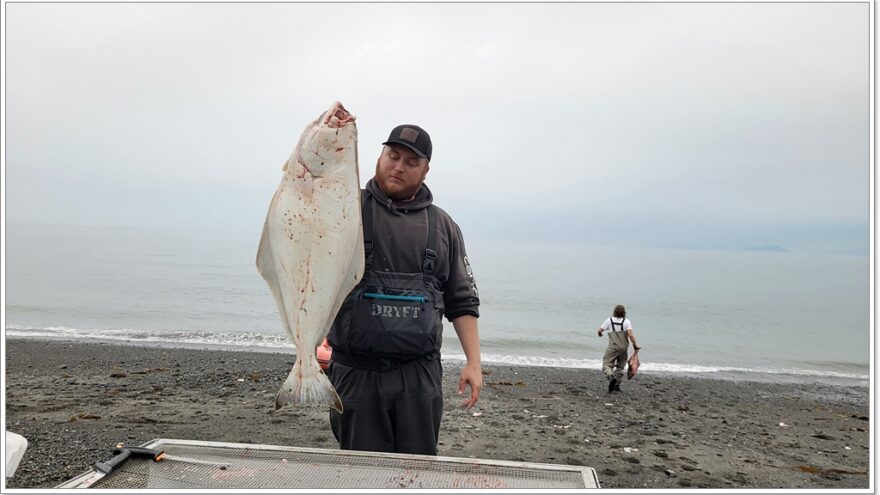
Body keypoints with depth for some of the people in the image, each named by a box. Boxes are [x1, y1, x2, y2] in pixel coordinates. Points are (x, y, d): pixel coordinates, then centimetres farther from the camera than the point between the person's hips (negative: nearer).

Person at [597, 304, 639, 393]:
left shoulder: (609, 320, 1)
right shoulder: (627, 321, 0)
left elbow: (599, 331, 3)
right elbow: (630, 335, -11)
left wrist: (600, 333, 26)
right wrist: (635, 346, -1)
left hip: (612, 348, -2)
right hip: (623, 348, 2)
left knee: (606, 365, -4)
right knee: (620, 367, 18)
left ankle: (611, 377, -33)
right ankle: (617, 385, 14)